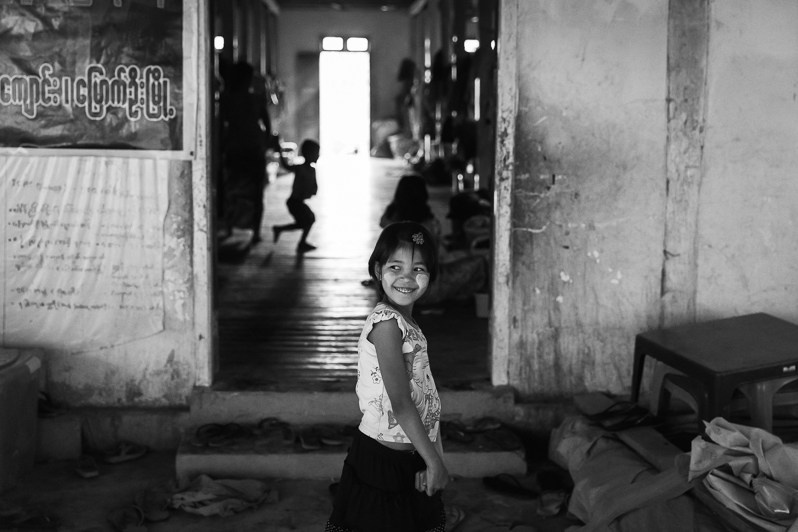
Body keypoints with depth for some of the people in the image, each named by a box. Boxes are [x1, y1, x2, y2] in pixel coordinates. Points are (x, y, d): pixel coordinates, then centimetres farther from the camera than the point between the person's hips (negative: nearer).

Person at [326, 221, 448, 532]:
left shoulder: (404, 322, 9)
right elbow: (401, 404, -21)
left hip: (409, 457, 9)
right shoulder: (387, 322, -18)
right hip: (383, 459, -9)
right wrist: (434, 461, -16)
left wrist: (431, 459, 3)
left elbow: (425, 401, 8)